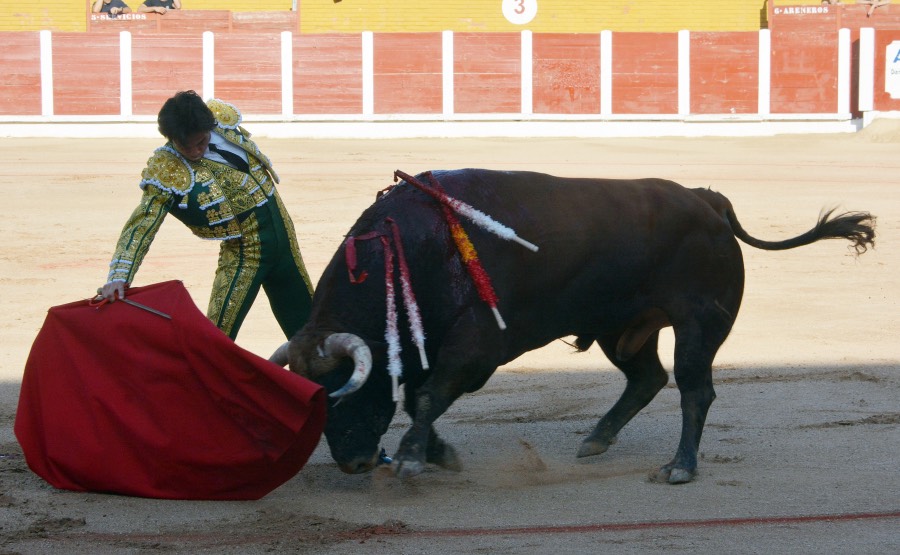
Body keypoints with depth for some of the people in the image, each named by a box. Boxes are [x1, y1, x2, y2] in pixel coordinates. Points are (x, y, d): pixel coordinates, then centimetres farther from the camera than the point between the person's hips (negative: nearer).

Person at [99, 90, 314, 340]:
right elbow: (141, 226, -29)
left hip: (283, 234, 5)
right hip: (244, 252, -5)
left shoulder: (223, 118, -9)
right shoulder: (165, 170, -22)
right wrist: (118, 276, -40)